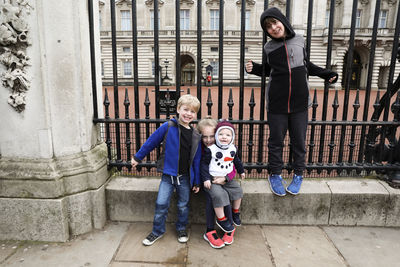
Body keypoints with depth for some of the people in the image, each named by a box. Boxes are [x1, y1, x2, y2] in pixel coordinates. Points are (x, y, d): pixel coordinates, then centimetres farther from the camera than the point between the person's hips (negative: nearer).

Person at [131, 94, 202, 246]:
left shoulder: (196, 136, -2)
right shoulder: (168, 127, -9)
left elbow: (196, 160, 4)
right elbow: (151, 142, 1)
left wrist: (197, 182, 6)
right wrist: (138, 157, 9)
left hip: (185, 177, 2)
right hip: (168, 175, -2)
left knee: (183, 205, 14)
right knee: (161, 204, 2)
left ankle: (181, 229, 37)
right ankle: (157, 231, 24)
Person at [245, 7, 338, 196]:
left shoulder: (298, 41, 3)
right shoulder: (269, 47, -1)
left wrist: (325, 74, 10)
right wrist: (254, 68, -5)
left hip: (299, 103, 1)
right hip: (277, 103, -1)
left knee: (299, 141, 10)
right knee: (276, 141, 8)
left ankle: (298, 175, 28)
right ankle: (275, 175, 26)